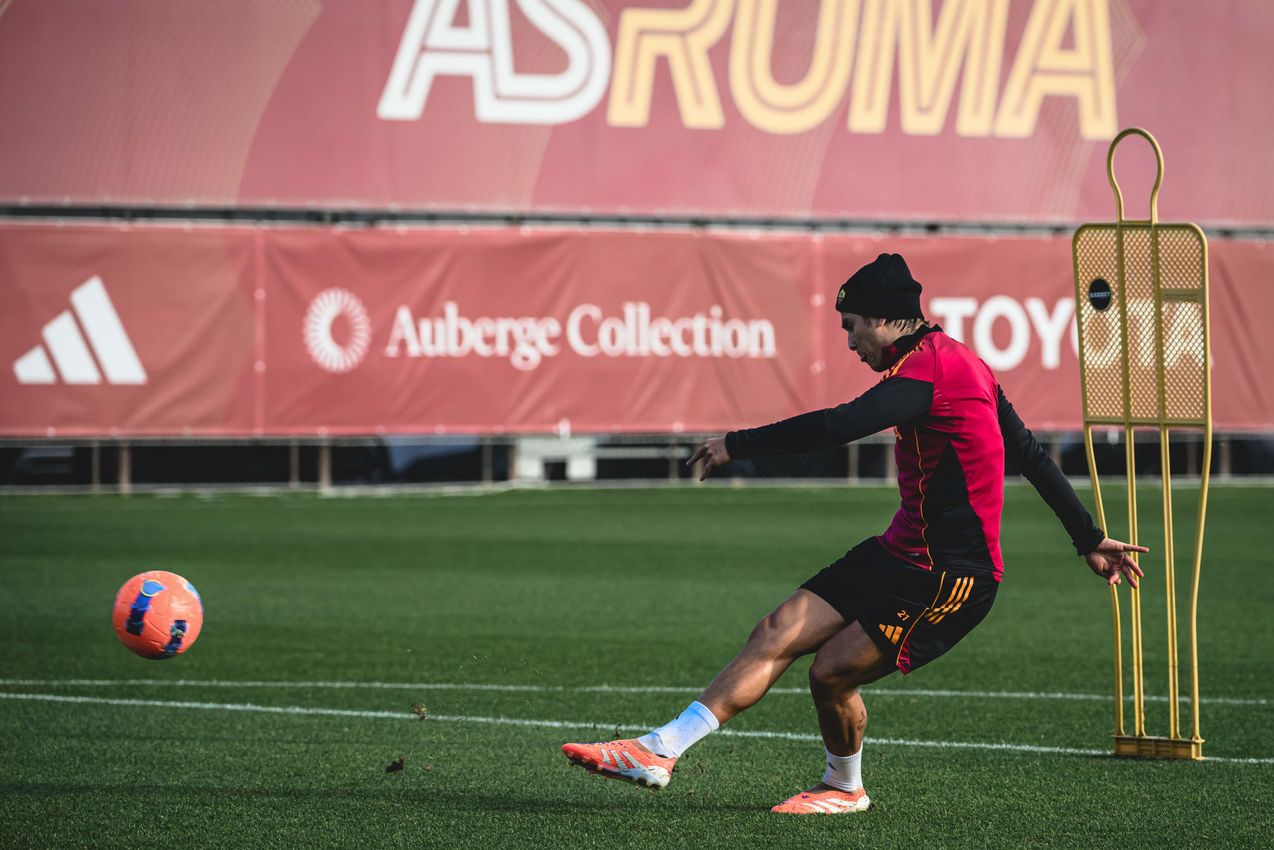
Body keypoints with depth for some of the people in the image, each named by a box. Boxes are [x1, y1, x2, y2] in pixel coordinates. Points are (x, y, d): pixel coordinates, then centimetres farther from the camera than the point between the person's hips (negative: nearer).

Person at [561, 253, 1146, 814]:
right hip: (903, 553, 10)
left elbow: (836, 427, -28)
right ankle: (659, 751, -3)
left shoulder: (927, 370, -18)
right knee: (778, 633, -2)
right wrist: (1090, 539, 24)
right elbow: (1031, 455, 19)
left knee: (831, 672, -13)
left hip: (951, 578, -10)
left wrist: (738, 444, -17)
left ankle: (845, 787, 17)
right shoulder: (963, 362, 14)